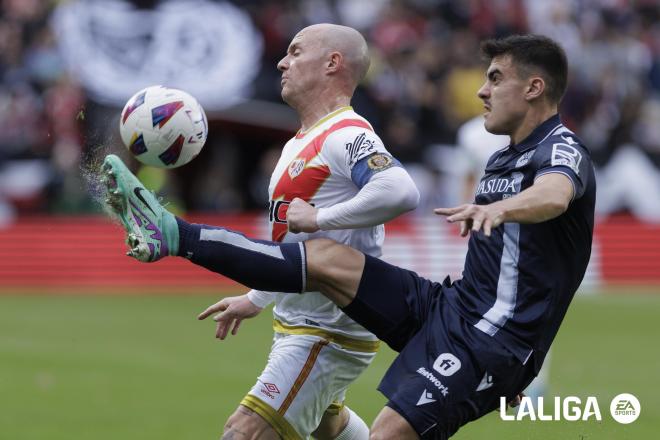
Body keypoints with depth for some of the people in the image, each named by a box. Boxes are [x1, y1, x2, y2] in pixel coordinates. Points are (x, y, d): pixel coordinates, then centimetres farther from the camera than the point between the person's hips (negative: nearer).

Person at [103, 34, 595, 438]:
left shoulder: (563, 150, -12)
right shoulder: (502, 161, 18)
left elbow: (554, 195, -37)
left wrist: (497, 207, -59)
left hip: (493, 340, -8)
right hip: (451, 307, 8)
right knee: (326, 258, 0)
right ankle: (173, 234, -1)